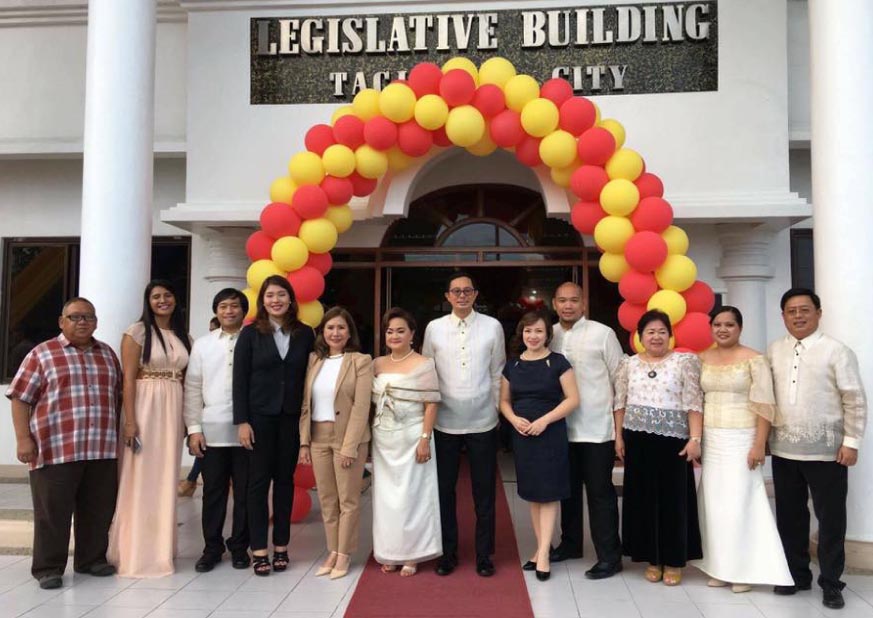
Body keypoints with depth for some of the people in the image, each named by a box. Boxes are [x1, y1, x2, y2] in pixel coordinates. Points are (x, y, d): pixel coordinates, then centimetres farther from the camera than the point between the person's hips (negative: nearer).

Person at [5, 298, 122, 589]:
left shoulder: (107, 354, 14)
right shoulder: (42, 354, 1)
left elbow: (118, 395, 20)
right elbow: (20, 398, -1)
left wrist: (120, 432, 16)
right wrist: (23, 438, -8)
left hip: (102, 448, 4)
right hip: (56, 449, -4)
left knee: (98, 509, 10)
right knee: (53, 511, 2)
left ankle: (92, 558, 25)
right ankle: (48, 567, 14)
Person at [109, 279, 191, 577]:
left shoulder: (183, 336, 13)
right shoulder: (137, 331, -4)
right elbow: (128, 379, -9)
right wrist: (130, 421, -16)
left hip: (173, 411, 5)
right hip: (145, 408, -5)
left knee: (165, 479, 10)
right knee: (141, 479, -2)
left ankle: (160, 547, 21)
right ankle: (138, 551, 9)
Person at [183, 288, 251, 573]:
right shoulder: (202, 344, 9)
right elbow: (192, 389, 7)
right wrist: (193, 428, 0)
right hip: (212, 432, 2)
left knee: (245, 493, 7)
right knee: (213, 493, 9)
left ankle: (240, 547, 20)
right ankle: (212, 548, 20)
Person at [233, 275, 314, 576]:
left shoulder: (305, 334, 4)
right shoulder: (250, 333, 0)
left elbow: (310, 377, 4)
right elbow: (240, 379, -3)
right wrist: (242, 421, -9)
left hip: (292, 417, 2)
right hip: (259, 416, -1)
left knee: (285, 480, 8)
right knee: (259, 480, 3)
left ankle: (281, 546, 18)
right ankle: (259, 549, 11)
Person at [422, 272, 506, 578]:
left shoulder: (492, 327, 0)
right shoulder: (434, 328, 1)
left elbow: (498, 373, 6)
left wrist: (498, 409, 5)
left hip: (483, 422, 0)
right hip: (445, 423, 1)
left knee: (484, 492, 8)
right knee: (444, 490, 10)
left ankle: (484, 554, 23)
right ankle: (448, 553, 24)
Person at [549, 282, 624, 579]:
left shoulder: (603, 334, -6)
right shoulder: (549, 335, 5)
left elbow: (620, 378, -2)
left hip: (597, 427, -5)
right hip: (562, 426, 5)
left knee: (600, 492, 1)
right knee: (568, 488, 17)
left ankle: (609, 556, 11)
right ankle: (570, 543, 34)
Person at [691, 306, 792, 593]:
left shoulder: (754, 359, -6)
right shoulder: (702, 360, 8)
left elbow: (764, 406, -9)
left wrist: (759, 445, -14)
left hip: (741, 441, -5)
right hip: (711, 441, 5)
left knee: (739, 503, -3)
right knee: (713, 504, 7)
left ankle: (744, 571, 11)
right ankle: (720, 567, 18)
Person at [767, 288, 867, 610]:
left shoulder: (837, 351, -7)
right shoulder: (774, 351, 6)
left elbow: (855, 401, -7)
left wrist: (851, 442, -10)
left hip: (826, 451, -4)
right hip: (783, 449, 4)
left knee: (831, 518, 5)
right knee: (789, 516, 14)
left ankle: (831, 583, 19)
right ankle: (797, 574, 29)